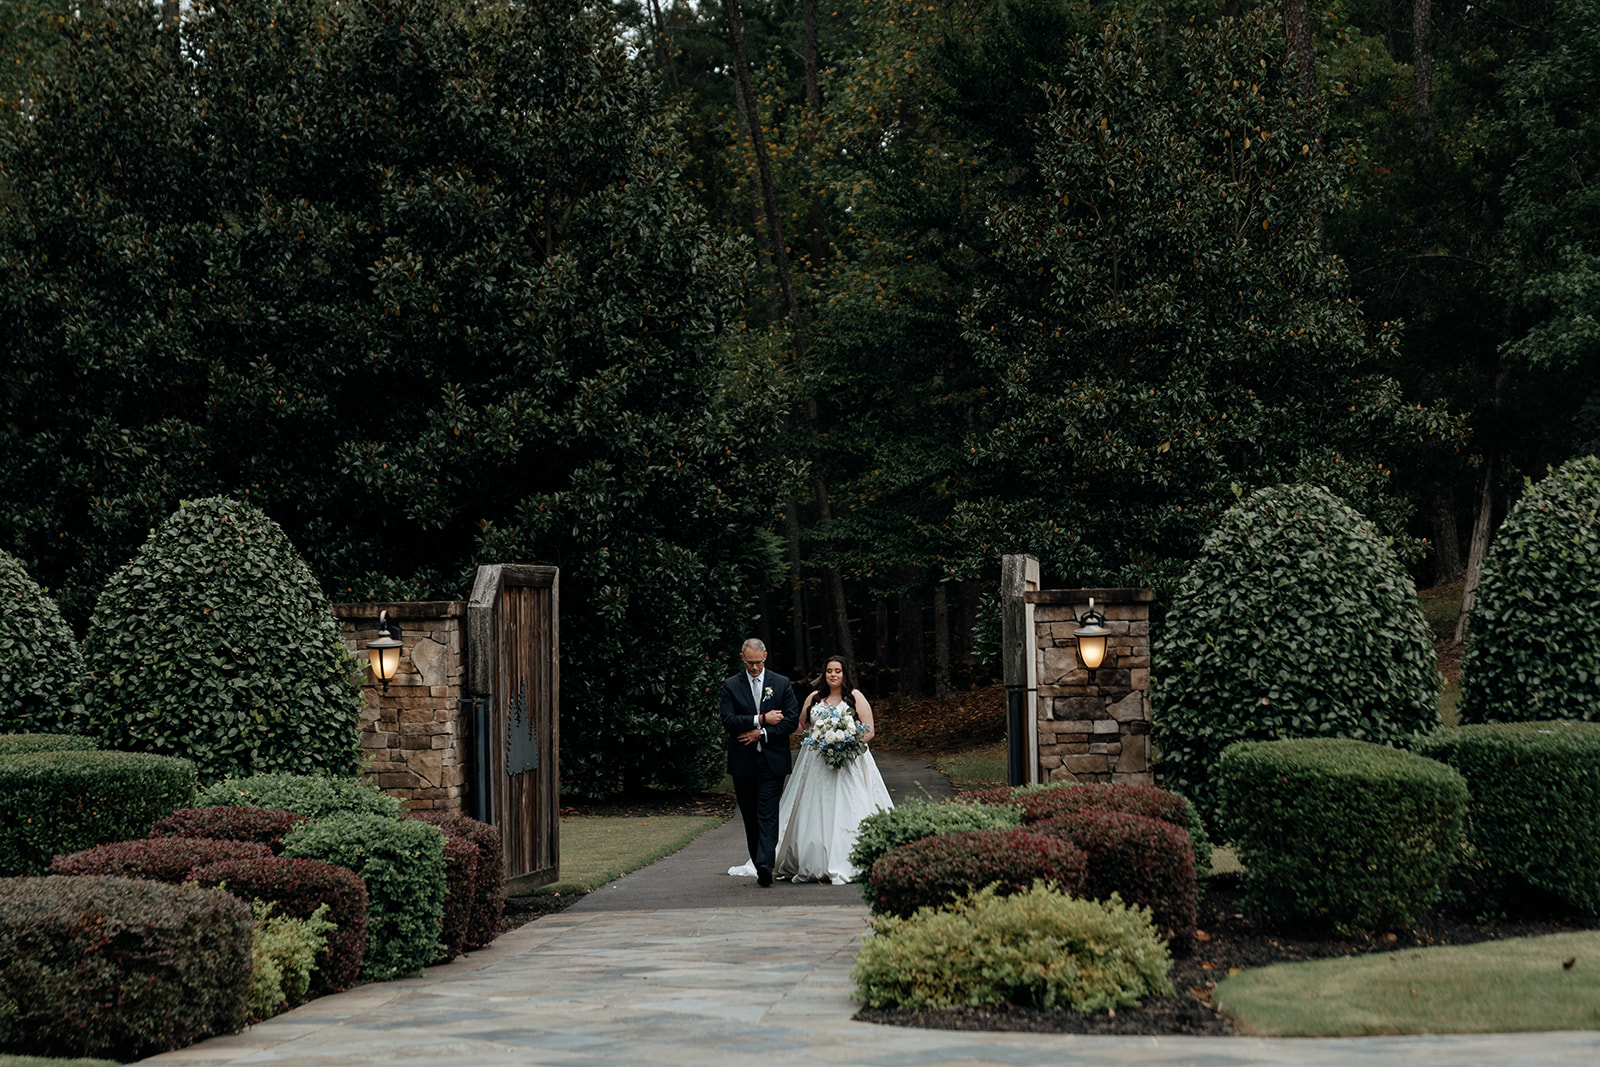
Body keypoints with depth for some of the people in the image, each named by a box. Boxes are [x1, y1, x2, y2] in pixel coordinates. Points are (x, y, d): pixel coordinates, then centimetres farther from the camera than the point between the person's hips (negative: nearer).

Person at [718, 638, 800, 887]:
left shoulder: (782, 684, 6)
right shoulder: (731, 686, 5)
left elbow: (792, 720, 0)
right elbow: (728, 721, -6)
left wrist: (762, 733, -10)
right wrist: (761, 719, -13)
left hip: (772, 760, -2)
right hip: (743, 762, 2)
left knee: (768, 814, -12)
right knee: (750, 817, 5)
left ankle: (765, 863, -23)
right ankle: (761, 865, 13)